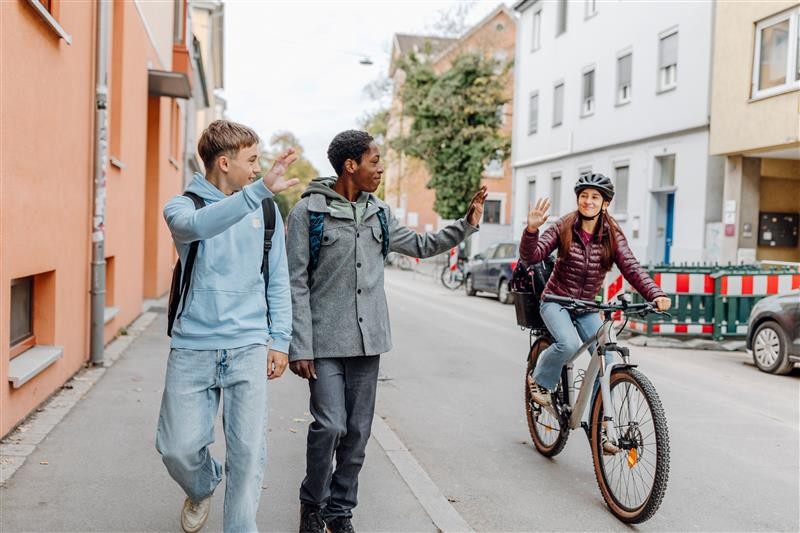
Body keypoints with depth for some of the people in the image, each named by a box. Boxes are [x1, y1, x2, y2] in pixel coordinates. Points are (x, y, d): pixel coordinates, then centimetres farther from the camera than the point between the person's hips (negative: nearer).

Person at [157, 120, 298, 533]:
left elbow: (278, 280, 12)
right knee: (178, 447, 4)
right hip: (193, 347, -1)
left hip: (249, 347, 1)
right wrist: (260, 189, -35)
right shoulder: (182, 205, 1)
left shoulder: (265, 211, 9)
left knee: (248, 449, -1)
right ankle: (203, 488, 37)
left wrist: (279, 339, 4)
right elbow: (195, 225, -26)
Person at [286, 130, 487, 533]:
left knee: (358, 430, 7)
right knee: (330, 425, -12)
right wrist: (300, 347, -11)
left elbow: (421, 246, 22)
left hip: (367, 338, 5)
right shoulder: (309, 210, -5)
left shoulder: (378, 212, 11)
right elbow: (297, 284, -7)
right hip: (325, 339, -5)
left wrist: (466, 225, 9)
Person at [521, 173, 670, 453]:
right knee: (569, 343, -32)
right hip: (556, 301, -3)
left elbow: (631, 268, -16)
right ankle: (539, 381, -1)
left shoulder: (612, 234, -5)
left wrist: (655, 294, -33)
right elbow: (531, 257, -18)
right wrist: (531, 229, -37)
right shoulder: (564, 227, -10)